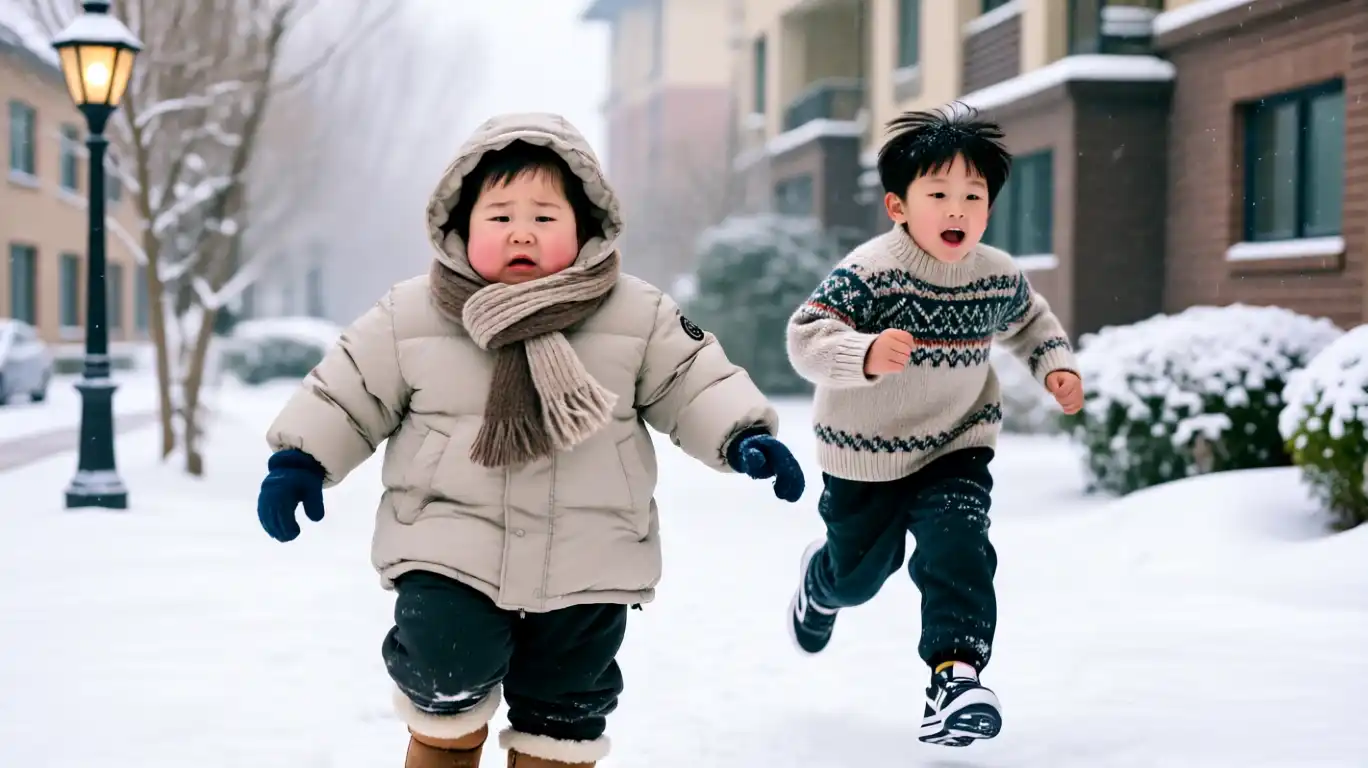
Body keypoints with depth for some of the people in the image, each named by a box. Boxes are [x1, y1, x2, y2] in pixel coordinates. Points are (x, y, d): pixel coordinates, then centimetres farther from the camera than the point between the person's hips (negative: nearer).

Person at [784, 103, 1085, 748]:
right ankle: (820, 583, 55)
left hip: (955, 447, 2)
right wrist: (865, 354, -48)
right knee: (859, 572, 18)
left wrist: (1055, 364, -3)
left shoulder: (998, 277, -8)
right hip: (865, 454, -2)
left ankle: (956, 672, -22)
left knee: (957, 550, -23)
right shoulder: (869, 272, -25)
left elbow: (1028, 320, 15)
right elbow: (805, 339, -31)